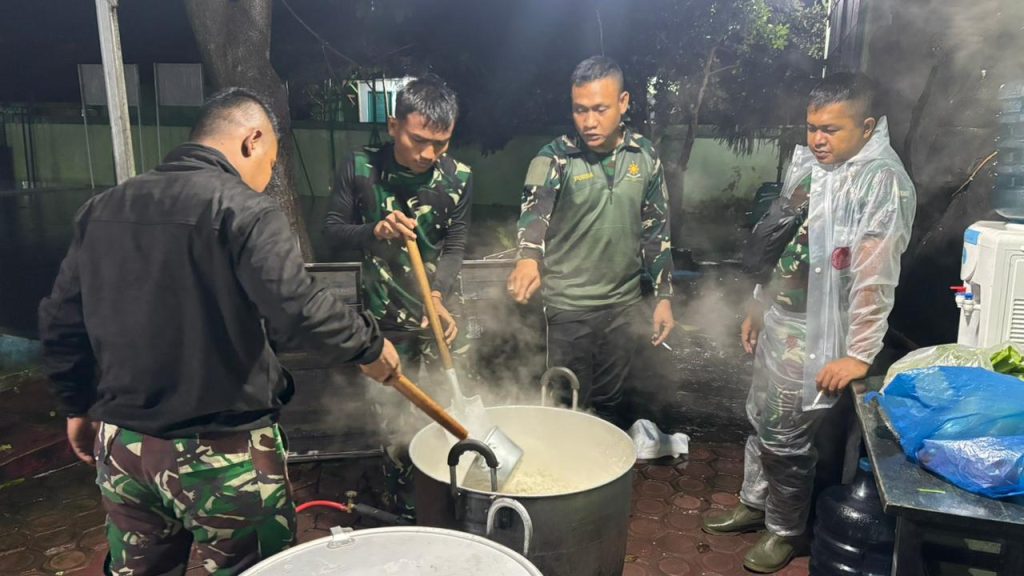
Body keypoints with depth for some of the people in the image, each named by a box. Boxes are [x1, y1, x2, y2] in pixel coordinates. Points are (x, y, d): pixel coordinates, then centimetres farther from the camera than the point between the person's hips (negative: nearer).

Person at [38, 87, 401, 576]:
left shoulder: (102, 208, 7)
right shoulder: (244, 209, -15)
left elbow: (59, 321, 11)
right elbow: (299, 309, -26)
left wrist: (79, 406, 21)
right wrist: (369, 344, -10)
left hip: (121, 444, 7)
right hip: (221, 453, -6)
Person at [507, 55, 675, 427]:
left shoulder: (644, 156, 0)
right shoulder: (555, 158, -11)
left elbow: (656, 229, 7)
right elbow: (534, 209, -28)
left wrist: (664, 297, 5)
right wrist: (529, 257, -49)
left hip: (625, 303, 3)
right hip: (568, 305, -3)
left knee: (612, 403, 18)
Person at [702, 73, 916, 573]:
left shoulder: (882, 181, -19)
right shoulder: (811, 164, 5)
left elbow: (876, 277, -22)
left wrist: (859, 354, -21)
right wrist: (758, 307, 17)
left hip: (815, 335, -8)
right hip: (778, 320, 8)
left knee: (786, 436, 4)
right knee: (761, 419, 19)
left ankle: (787, 531, 26)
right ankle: (754, 504, 39)